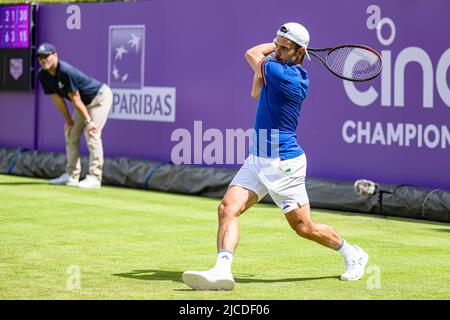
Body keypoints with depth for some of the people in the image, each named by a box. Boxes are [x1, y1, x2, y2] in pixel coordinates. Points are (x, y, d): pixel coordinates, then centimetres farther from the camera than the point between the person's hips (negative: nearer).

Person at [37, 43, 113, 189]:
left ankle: (94, 178, -16)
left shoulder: (66, 72, -33)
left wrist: (88, 120, -22)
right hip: (85, 102, 9)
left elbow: (75, 99, -28)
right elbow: (57, 99, -1)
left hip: (100, 96, -9)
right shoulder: (43, 75, -9)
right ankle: (72, 175, 14)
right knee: (71, 135, 7)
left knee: (92, 134, -17)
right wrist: (68, 121, 2)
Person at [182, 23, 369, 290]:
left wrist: (267, 55, 13)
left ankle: (353, 255, 29)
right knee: (228, 208, -12)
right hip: (258, 160, 8)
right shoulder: (287, 73, 7)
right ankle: (222, 270, -22)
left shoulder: (288, 77, -22)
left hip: (284, 165, -8)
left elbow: (252, 54, -6)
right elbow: (256, 93, 22)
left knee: (304, 227, 6)